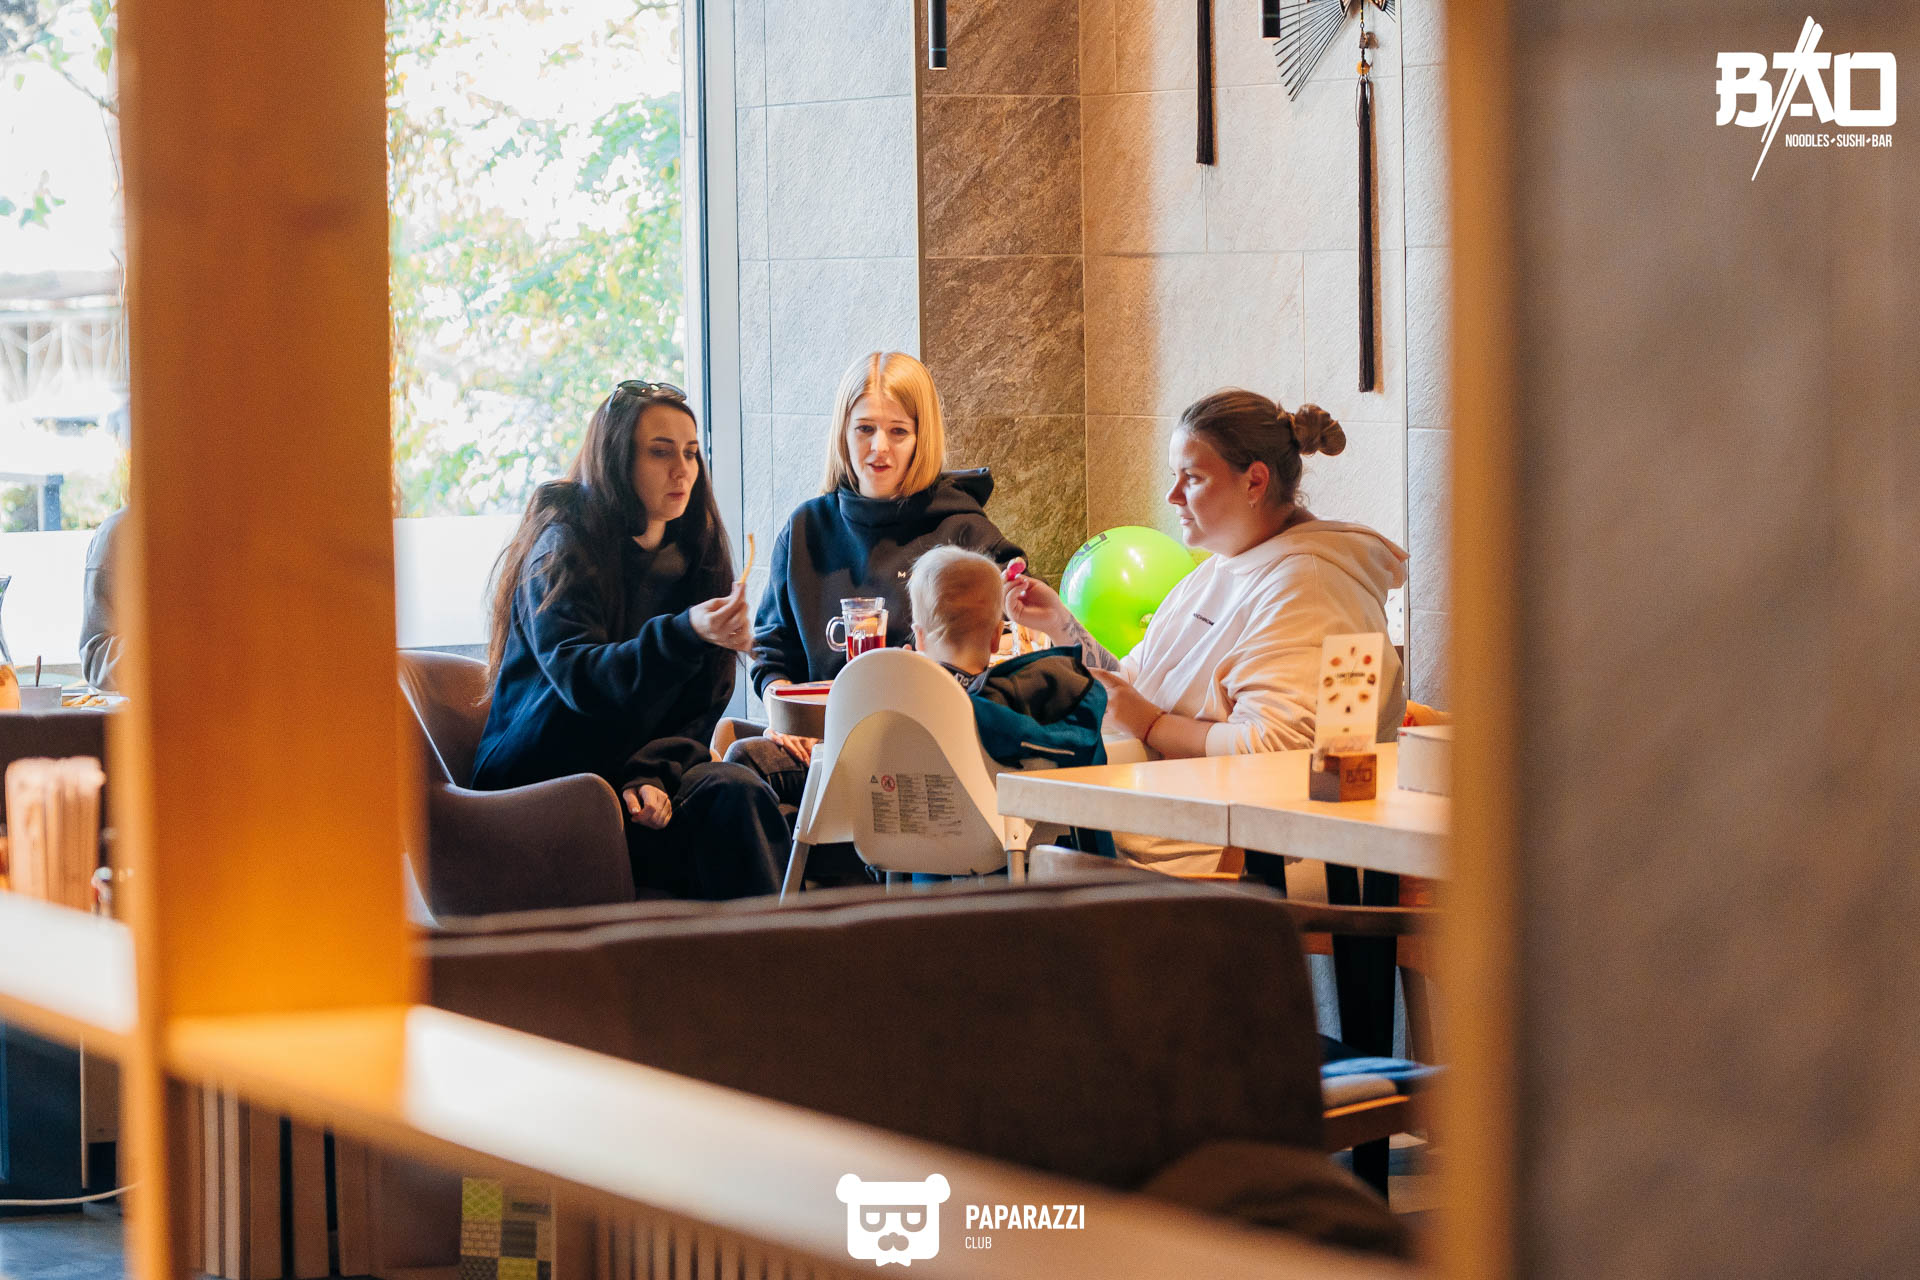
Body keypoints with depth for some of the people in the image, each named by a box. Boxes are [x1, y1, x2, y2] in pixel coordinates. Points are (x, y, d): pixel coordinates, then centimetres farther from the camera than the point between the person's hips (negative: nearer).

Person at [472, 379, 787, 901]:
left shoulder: (693, 555, 11)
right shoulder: (563, 547, -7)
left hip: (632, 776, 5)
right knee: (733, 793, -30)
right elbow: (577, 677, -24)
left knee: (734, 791, -29)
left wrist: (652, 776, -14)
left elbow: (703, 705, 8)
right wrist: (686, 635, -41)